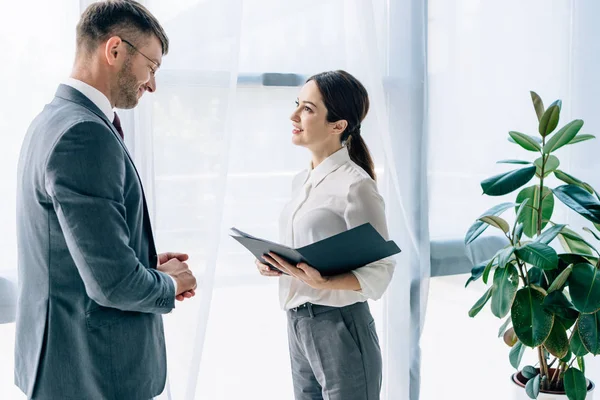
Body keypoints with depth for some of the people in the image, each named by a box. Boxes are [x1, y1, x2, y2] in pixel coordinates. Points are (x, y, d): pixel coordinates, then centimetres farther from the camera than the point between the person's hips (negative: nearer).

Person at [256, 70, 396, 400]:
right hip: (297, 323, 8)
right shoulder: (302, 181, 8)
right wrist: (273, 262, -1)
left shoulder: (356, 185, -16)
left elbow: (379, 273, -16)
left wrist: (322, 283, -30)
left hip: (339, 328, -8)